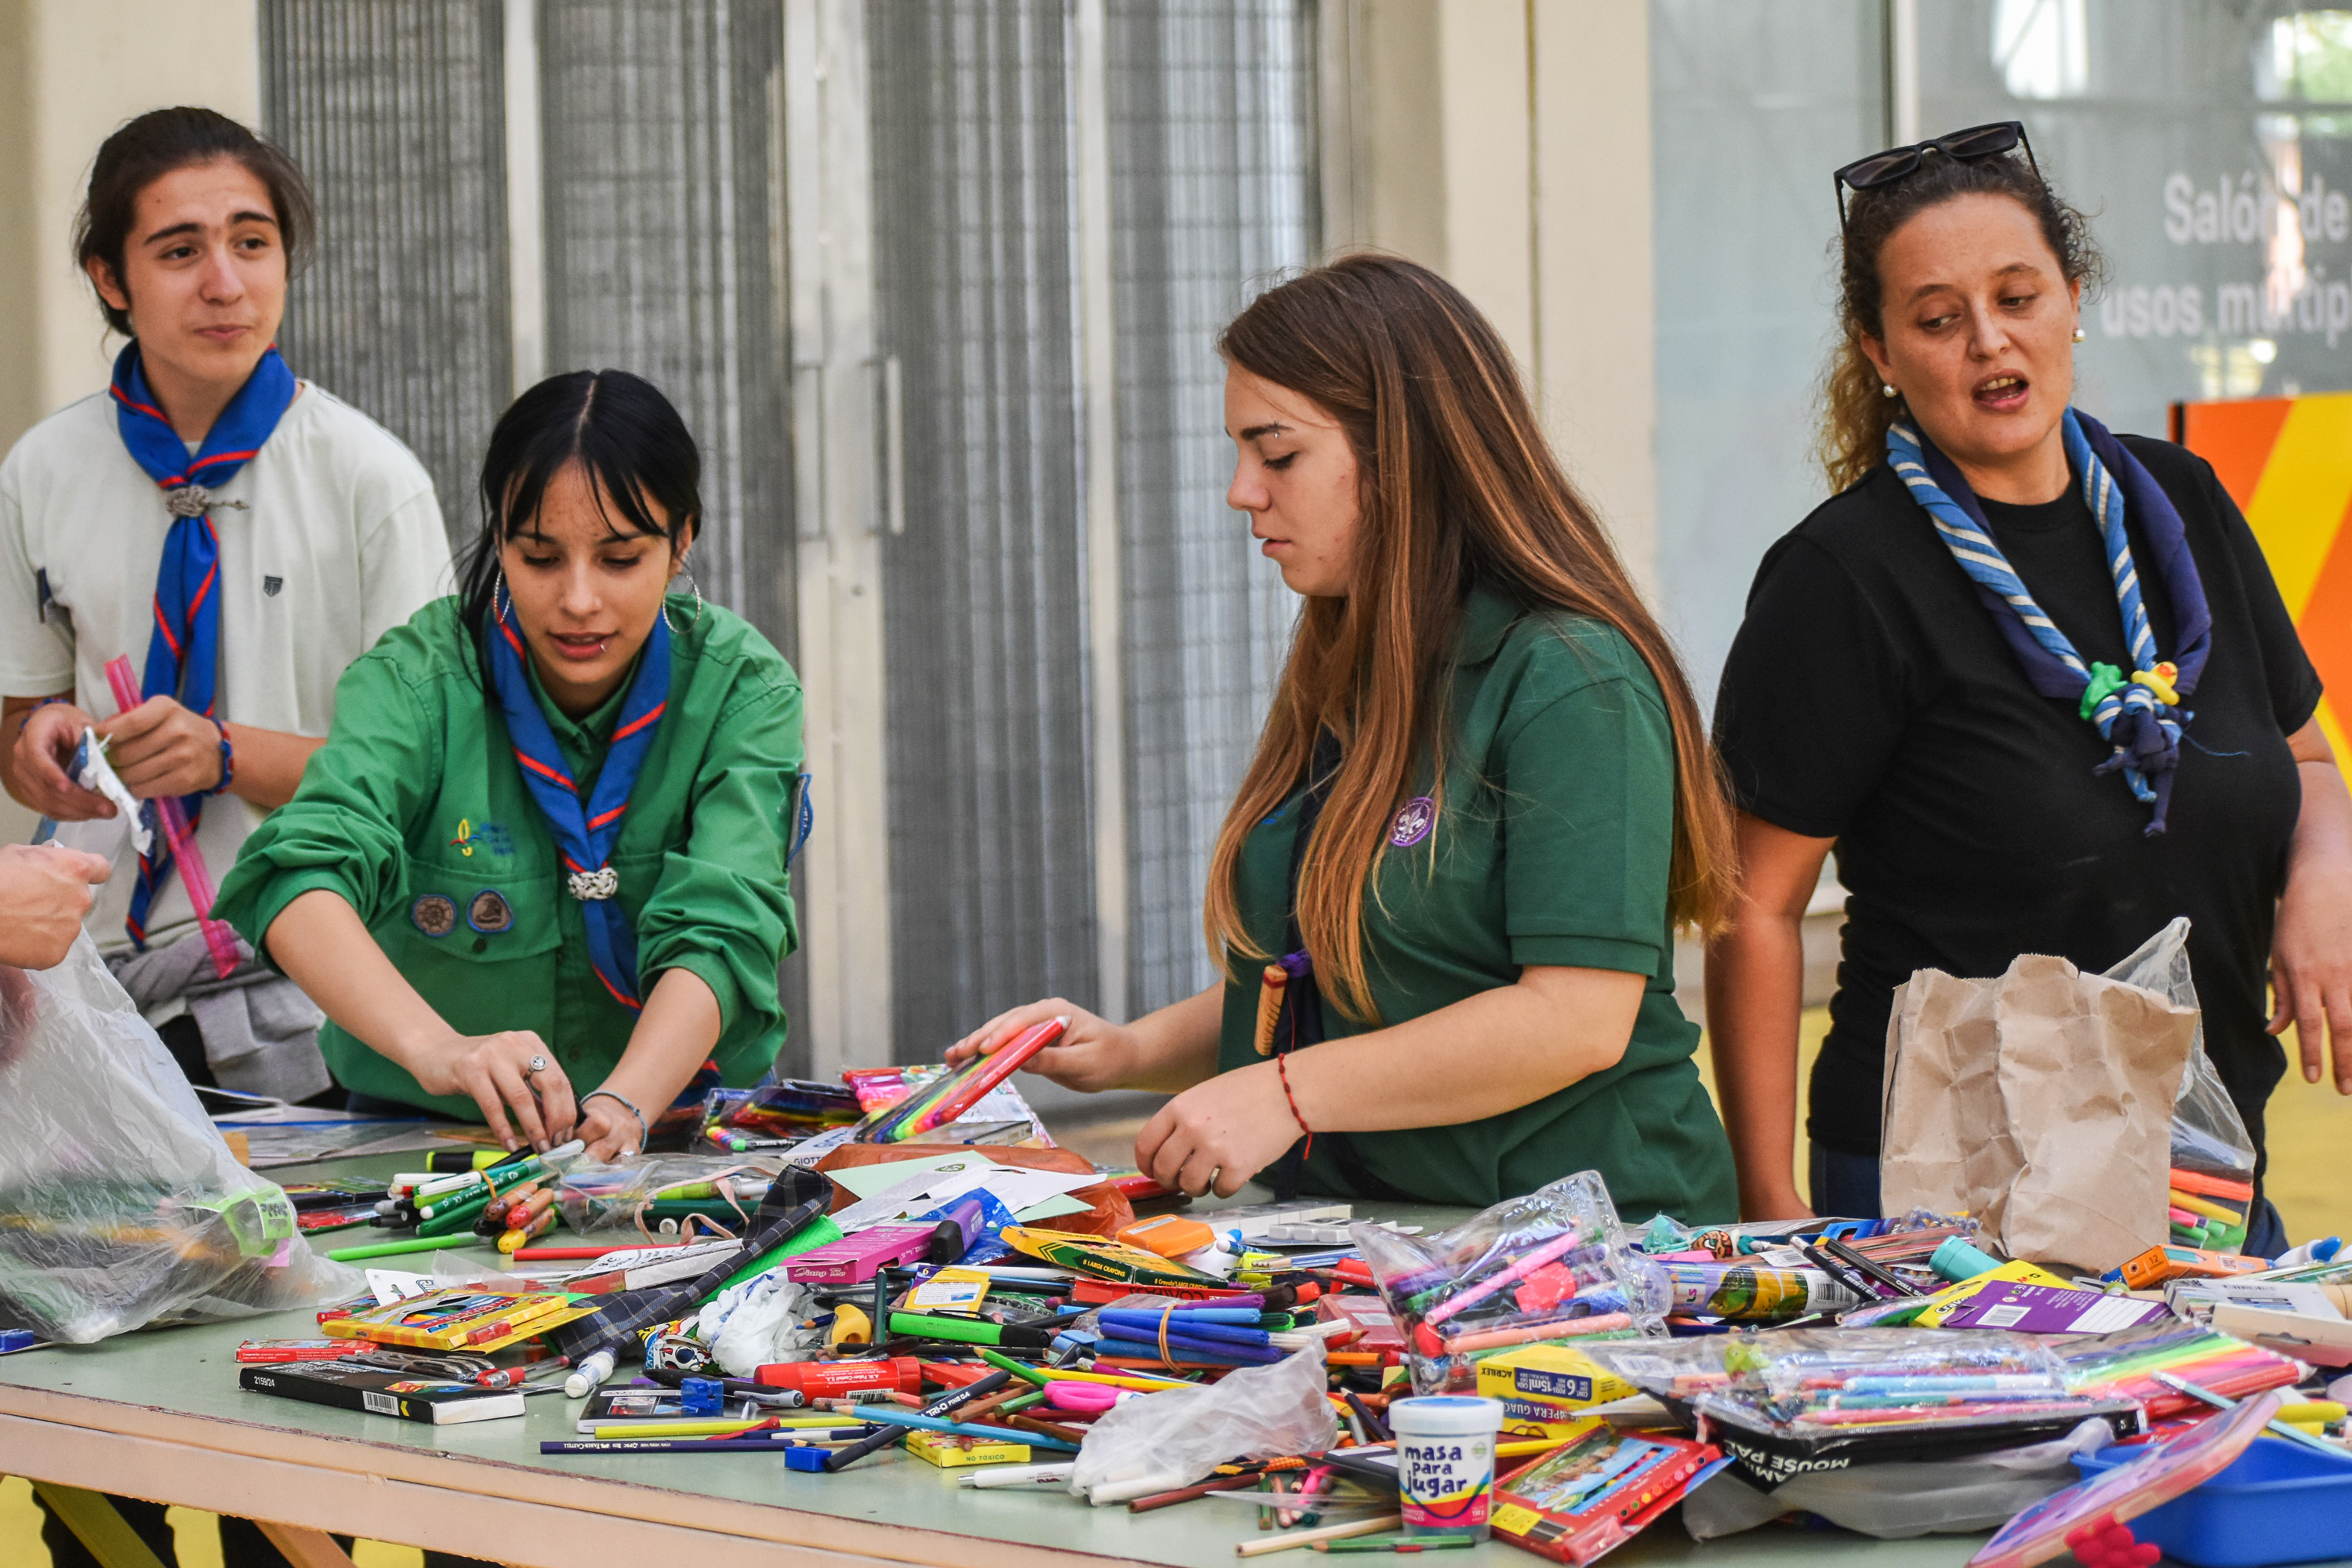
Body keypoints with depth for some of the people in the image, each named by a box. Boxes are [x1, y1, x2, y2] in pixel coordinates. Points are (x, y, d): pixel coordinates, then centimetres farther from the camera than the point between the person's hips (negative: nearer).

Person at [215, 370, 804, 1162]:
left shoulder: (743, 690, -6)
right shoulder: (419, 677, -10)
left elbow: (720, 931, -19)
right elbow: (299, 876, -26)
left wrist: (625, 1103, -39)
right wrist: (436, 1049, -44)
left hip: (678, 1123, 1)